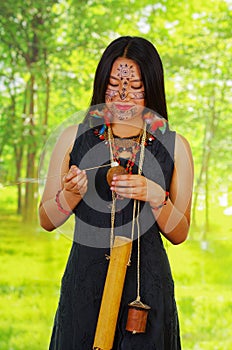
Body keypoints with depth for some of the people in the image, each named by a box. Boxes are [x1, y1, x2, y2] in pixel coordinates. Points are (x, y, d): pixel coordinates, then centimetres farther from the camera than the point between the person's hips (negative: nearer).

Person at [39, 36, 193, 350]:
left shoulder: (174, 146, 1)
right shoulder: (74, 138, 2)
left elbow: (179, 235, 2)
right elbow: (47, 221, 6)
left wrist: (156, 196, -15)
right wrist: (72, 194, -14)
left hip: (147, 285, 0)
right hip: (85, 280, 0)